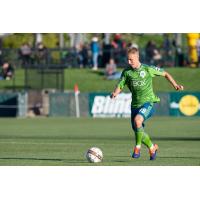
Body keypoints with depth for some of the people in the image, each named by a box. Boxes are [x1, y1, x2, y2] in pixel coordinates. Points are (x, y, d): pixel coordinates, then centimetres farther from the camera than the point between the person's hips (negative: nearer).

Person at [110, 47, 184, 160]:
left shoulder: (148, 69, -4)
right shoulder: (126, 72, 3)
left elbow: (165, 74, 9)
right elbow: (120, 86, 2)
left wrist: (175, 85, 0)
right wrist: (115, 93, -20)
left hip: (148, 102, -5)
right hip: (135, 104, 5)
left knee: (137, 120, -31)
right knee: (138, 130, 8)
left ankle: (138, 147, -16)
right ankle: (152, 147, 35)